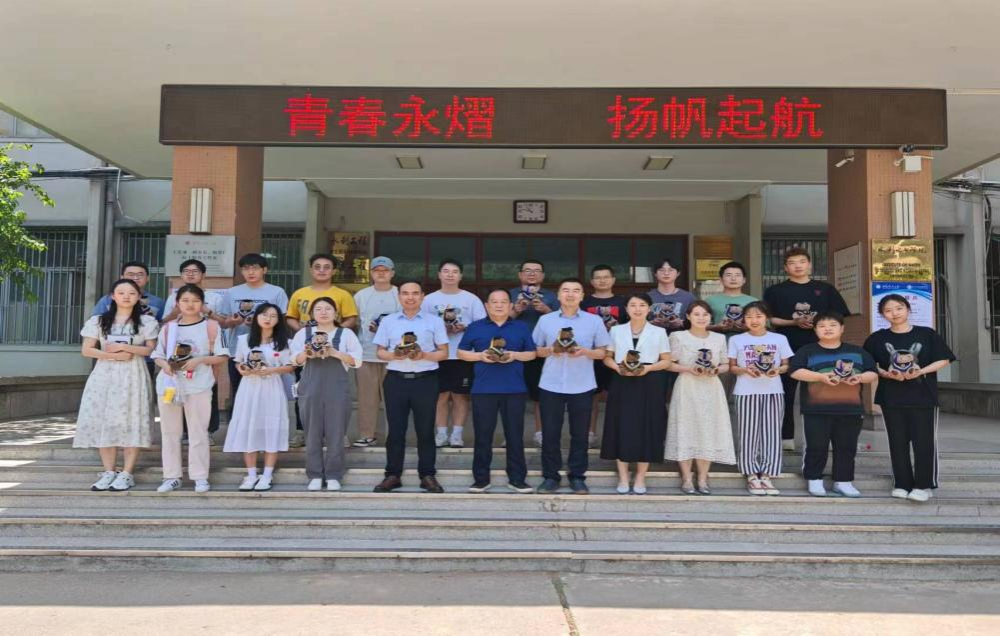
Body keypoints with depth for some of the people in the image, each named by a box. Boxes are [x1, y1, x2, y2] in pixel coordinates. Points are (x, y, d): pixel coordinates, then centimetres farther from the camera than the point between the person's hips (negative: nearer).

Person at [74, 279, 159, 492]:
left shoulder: (147, 321, 4)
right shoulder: (98, 321, 8)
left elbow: (152, 350, -2)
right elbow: (86, 350, 3)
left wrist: (124, 347, -12)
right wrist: (113, 355, -11)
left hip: (133, 376, -2)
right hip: (105, 374, 2)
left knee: (131, 422, -7)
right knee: (103, 422, -1)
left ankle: (126, 474, -2)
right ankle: (108, 472, 7)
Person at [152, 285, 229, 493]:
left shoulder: (211, 326, -1)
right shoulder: (168, 327, 7)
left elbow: (222, 356, -2)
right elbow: (157, 355, 11)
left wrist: (200, 360, -15)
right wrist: (165, 364, -11)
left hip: (198, 387, -3)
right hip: (170, 385, 3)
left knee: (198, 432, 2)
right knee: (169, 432, 8)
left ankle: (200, 476, 9)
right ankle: (172, 476, 18)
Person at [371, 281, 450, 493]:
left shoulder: (434, 321, 6)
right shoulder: (388, 321, 11)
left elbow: (443, 353, 5)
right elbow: (380, 351, 11)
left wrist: (424, 355, -12)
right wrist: (393, 355, -10)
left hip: (425, 380, -1)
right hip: (396, 380, 1)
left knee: (425, 430, 2)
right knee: (395, 430, 4)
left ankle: (427, 475, 10)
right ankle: (393, 475, 13)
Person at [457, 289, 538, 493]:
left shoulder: (521, 328, 9)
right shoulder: (475, 328, 7)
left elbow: (532, 353, 9)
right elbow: (461, 353, 7)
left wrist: (515, 355, -10)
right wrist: (480, 356, -10)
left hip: (515, 390, 1)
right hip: (483, 390, 0)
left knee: (515, 435, 4)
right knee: (483, 436, 4)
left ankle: (517, 479, 13)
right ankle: (481, 479, 13)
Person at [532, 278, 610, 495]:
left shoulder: (595, 321, 2)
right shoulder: (545, 320, 5)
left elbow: (602, 352, 5)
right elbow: (536, 350, 9)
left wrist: (584, 351, -13)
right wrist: (551, 350, -11)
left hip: (582, 387, 0)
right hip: (550, 386, 1)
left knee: (580, 434, 6)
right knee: (550, 433, 4)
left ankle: (577, 476, 18)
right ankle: (550, 476, 17)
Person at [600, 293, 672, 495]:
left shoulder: (659, 332, 6)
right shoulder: (616, 330, 10)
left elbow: (667, 361, 5)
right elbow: (607, 357, 10)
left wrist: (649, 368, -12)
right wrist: (618, 367, -10)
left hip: (650, 385, 0)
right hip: (622, 384, 1)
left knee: (646, 430, 0)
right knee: (623, 429, 0)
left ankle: (640, 478, 12)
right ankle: (623, 477, 10)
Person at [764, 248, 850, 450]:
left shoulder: (825, 289, 10)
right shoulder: (775, 291, 5)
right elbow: (769, 319, 0)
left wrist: (819, 322, -11)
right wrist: (794, 322, -13)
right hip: (788, 348, -1)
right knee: (786, 393, 2)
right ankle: (787, 437, 10)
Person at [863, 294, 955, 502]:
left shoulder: (927, 334, 0)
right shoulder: (877, 338, 2)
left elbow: (944, 360, 0)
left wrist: (921, 371, -14)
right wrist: (885, 373, -13)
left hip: (923, 396, -1)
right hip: (891, 397, 2)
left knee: (924, 441, 1)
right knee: (898, 442, 7)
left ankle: (924, 485, 11)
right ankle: (902, 484, 16)